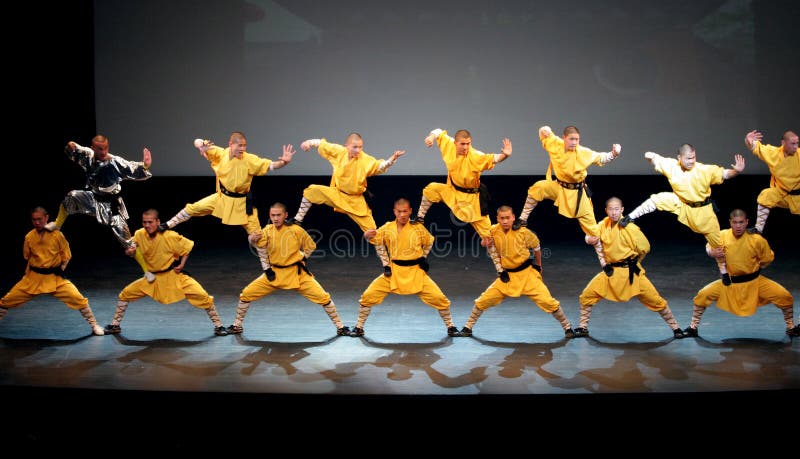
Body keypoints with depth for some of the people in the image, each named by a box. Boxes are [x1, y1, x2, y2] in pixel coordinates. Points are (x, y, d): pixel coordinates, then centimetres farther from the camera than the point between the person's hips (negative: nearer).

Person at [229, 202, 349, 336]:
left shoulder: (296, 230, -11)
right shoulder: (268, 230, -5)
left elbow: (310, 246, 4)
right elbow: (261, 244, -26)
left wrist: (301, 258, -4)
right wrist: (252, 239, -46)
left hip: (297, 273, -2)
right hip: (274, 273, 2)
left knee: (323, 297, -10)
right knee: (246, 294, -4)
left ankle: (339, 326, 7)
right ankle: (237, 325, 17)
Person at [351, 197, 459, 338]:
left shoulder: (418, 228, -6)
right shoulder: (388, 227, -4)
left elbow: (429, 243, 10)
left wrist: (423, 258, 2)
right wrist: (368, 235, -30)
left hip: (416, 272, -1)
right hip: (393, 272, 1)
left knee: (439, 298, -6)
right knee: (368, 296, -8)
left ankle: (450, 326, 17)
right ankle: (359, 327, 11)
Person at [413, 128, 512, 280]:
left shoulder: (475, 156, -29)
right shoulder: (449, 145, -14)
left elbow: (493, 158, -41)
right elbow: (439, 132, 0)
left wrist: (504, 154, -61)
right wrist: (432, 136, -21)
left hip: (472, 197, -5)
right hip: (453, 192, 5)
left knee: (487, 235, -3)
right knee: (431, 189, -6)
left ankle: (500, 269, 8)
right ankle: (420, 218, 20)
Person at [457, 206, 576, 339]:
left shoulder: (523, 232, -16)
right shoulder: (493, 231, -10)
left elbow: (536, 247, 3)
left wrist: (538, 266, 15)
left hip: (527, 273, -2)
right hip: (507, 275, 2)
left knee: (547, 301, -8)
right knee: (483, 300, -2)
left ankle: (567, 327, 11)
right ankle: (468, 327, 16)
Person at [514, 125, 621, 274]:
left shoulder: (584, 153, -17)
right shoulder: (554, 145, -15)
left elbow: (602, 158, -5)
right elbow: (544, 131, 0)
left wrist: (614, 154, -19)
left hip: (578, 193, -1)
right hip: (559, 187, 1)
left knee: (592, 229, 0)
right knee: (538, 188, -27)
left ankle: (604, 263, 15)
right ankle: (523, 220, -8)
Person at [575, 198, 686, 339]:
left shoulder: (629, 228, -17)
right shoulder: (603, 225, -1)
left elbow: (644, 248, -8)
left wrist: (631, 262, 4)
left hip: (630, 272, -5)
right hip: (611, 271, 5)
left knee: (655, 300, -2)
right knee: (587, 296, -1)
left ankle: (675, 327, 15)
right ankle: (583, 327, 15)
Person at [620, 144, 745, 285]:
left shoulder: (705, 170, -23)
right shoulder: (671, 166, -14)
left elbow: (725, 174, -23)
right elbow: (656, 159, -2)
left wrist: (737, 171, -43)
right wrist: (650, 156, -24)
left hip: (702, 210, -1)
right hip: (680, 204, 1)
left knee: (716, 241, 6)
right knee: (657, 199, -22)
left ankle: (724, 271, 28)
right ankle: (630, 218, -7)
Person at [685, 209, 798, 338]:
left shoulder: (757, 239, -18)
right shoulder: (722, 235, -15)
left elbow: (767, 259, 0)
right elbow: (709, 246, 5)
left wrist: (753, 268, -5)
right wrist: (712, 253, -15)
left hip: (754, 281, -1)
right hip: (729, 282, 1)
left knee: (785, 296, -10)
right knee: (703, 295, -13)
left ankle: (791, 327, 17)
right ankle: (693, 327, 6)